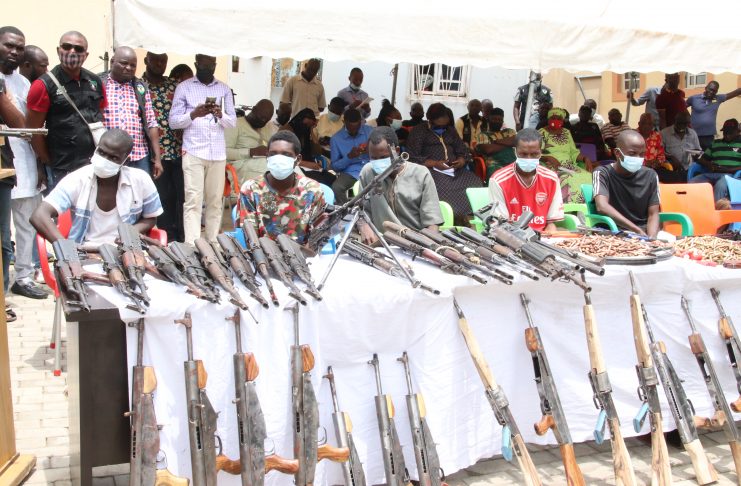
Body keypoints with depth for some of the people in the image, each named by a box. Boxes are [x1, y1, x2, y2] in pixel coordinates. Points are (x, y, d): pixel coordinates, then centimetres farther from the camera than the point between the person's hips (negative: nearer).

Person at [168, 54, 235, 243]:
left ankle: (213, 243, 10)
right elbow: (173, 121, 1)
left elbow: (233, 122, 10)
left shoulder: (224, 89, 13)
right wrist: (193, 115, -16)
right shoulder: (183, 87, 5)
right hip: (193, 152, -3)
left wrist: (221, 115, -11)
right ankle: (192, 246, -11)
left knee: (215, 201, 4)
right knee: (193, 200, -8)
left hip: (218, 153, 3)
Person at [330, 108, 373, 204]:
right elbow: (334, 166, 2)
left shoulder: (370, 131, 4)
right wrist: (349, 156, -15)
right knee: (336, 188, -31)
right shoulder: (336, 138, 1)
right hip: (350, 173, 0)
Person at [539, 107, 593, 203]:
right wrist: (549, 158, -24)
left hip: (569, 166, 5)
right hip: (551, 167, -5)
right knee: (567, 181, -36)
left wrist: (585, 158, -2)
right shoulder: (542, 133, 4)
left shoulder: (566, 132, 20)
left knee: (588, 178, -22)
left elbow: (574, 152, 17)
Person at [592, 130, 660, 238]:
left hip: (645, 232, 3)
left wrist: (651, 238, -19)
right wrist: (638, 231, -27)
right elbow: (602, 207, -23)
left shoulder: (650, 175, 5)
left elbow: (653, 215, 2)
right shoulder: (603, 173, -6)